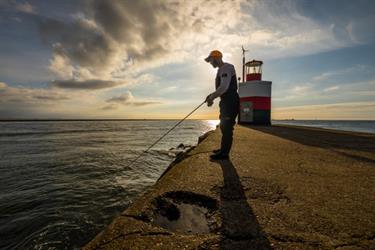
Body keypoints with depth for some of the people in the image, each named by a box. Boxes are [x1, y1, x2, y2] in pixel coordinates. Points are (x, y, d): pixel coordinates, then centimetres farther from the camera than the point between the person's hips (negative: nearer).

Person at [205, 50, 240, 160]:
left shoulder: (226, 68, -11)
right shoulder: (221, 70, 21)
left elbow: (224, 87, -23)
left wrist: (212, 97, -15)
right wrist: (212, 95, 14)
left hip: (231, 102, -11)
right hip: (226, 102, 11)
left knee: (227, 128, -10)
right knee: (224, 126, 16)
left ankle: (224, 153, -5)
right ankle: (223, 149, 27)